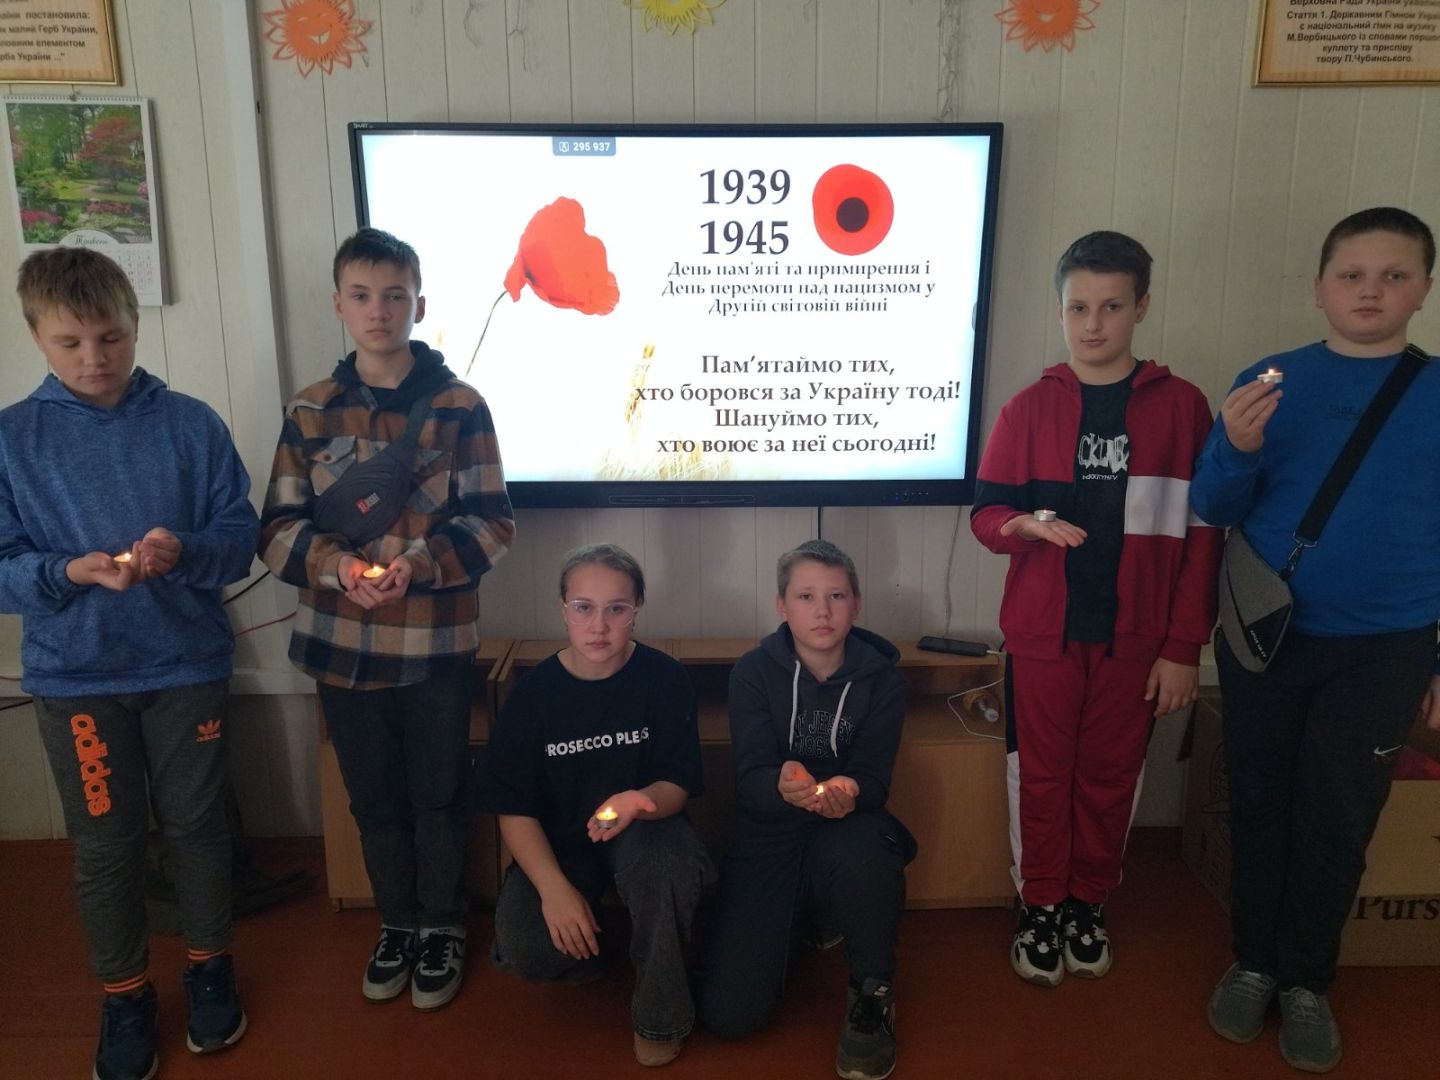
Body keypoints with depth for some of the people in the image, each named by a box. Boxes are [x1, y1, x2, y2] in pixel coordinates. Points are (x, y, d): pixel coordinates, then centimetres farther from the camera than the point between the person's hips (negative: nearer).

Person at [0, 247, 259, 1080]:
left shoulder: (191, 424, -4)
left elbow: (241, 536, -5)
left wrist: (185, 552, -24)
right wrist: (70, 571, -23)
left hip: (187, 664, 0)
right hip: (73, 675, 1)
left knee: (197, 821, 13)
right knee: (106, 841, 12)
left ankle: (210, 964, 35)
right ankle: (125, 994, 32)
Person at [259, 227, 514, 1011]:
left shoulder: (459, 406, -6)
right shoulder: (308, 411, 2)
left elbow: (493, 523, -6)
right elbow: (279, 527, 3)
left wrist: (421, 562, -21)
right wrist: (333, 563, -17)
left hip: (435, 640, -2)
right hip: (339, 641, 3)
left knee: (437, 796, 11)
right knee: (374, 798, 16)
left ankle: (442, 930, 33)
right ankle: (396, 924, 38)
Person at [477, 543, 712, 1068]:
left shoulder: (664, 677, -11)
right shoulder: (535, 691, -9)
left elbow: (679, 784, -10)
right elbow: (514, 807, -8)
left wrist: (641, 802, -35)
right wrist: (554, 887, -22)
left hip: (645, 829, 0)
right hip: (559, 842, 1)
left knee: (664, 861, -36)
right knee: (526, 948, -27)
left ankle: (660, 1019, -9)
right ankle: (599, 941, 12)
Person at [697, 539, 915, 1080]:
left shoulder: (881, 677, -5)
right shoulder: (754, 671, -8)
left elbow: (874, 778, -11)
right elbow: (750, 777, -16)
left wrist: (848, 792, -37)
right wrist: (785, 787, -41)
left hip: (847, 828, 0)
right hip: (768, 839, 1)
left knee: (864, 853, -39)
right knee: (728, 1013, -13)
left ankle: (872, 992, -6)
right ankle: (803, 923, 22)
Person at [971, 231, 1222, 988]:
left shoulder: (1181, 406, -1)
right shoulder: (1029, 407, 0)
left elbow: (1202, 535, -1)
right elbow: (985, 513, 1)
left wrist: (1184, 646, -3)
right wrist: (1028, 524, -22)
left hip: (1136, 639, 0)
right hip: (1043, 634, 0)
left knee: (1111, 778, 13)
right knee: (1042, 777, 9)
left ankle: (1087, 904, 33)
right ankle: (1039, 908, 28)